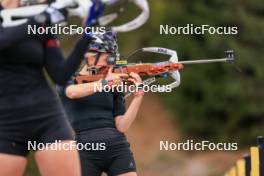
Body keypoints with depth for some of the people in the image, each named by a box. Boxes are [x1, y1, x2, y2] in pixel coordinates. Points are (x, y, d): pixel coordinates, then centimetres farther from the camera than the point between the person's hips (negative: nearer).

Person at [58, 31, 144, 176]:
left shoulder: (114, 86, 14)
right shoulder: (67, 80, 8)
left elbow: (121, 126, 5)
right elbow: (72, 92, -17)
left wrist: (138, 96, -5)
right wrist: (104, 83, -27)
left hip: (117, 149, 2)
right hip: (85, 150, -2)